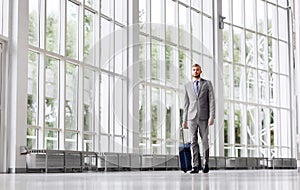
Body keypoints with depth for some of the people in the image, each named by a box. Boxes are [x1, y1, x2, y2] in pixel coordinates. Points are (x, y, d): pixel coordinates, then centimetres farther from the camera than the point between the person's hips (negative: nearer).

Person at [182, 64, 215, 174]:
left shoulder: (207, 84, 5)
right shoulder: (187, 86, 12)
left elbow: (211, 101, -1)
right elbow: (186, 104, 13)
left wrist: (212, 116, -11)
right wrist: (184, 120, 8)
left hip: (203, 117, -1)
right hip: (192, 117, 1)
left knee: (205, 141, 3)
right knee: (193, 142, -3)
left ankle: (205, 164, 17)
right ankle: (195, 167, -2)